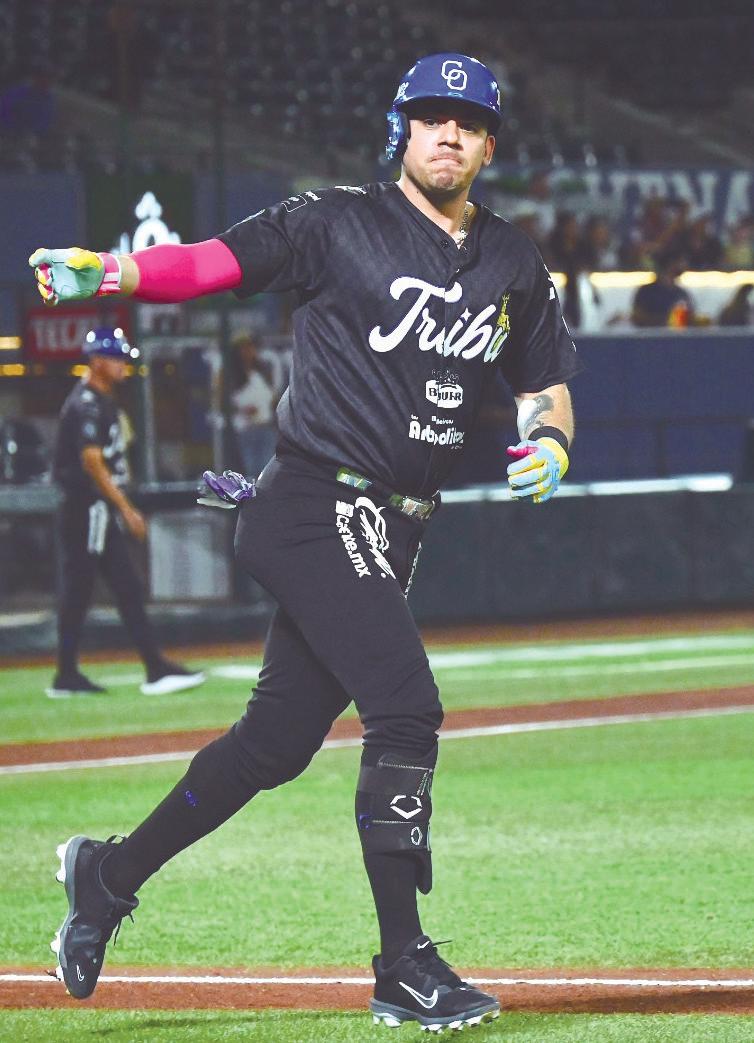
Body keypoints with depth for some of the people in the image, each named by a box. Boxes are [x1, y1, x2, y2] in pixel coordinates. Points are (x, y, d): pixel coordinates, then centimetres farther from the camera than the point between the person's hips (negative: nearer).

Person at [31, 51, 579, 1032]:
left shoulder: (514, 265, 13)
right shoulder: (339, 223, -4)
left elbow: (548, 383, 21)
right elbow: (214, 260, -12)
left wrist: (550, 441, -2)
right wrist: (110, 271, -30)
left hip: (390, 534, 7)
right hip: (317, 505, -7)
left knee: (280, 738, 10)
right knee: (406, 709, -18)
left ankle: (113, 874, 27)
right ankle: (404, 967, -14)